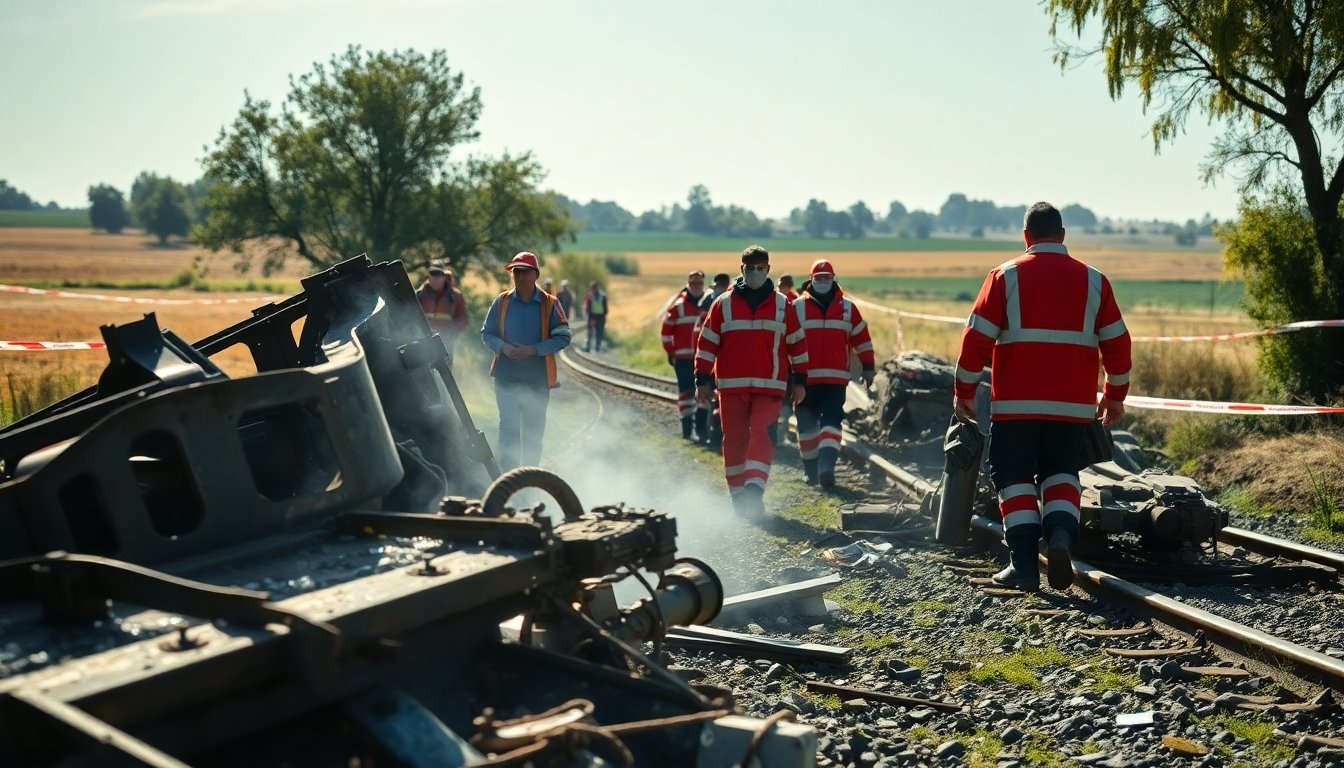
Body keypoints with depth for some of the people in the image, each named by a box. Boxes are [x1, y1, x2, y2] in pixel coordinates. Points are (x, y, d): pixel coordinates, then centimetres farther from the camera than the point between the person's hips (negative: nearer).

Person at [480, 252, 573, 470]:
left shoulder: (550, 304, -2)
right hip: (506, 376, 0)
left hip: (538, 378, 0)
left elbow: (562, 337, -4)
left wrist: (534, 350, -17)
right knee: (509, 427, -8)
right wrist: (502, 347, -13)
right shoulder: (501, 302, 3)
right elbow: (486, 332, 8)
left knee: (533, 430, 12)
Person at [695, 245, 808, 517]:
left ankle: (755, 490, -23)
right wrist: (702, 380, 2)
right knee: (734, 440, 5)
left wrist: (800, 380, 11)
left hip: (769, 386, -1)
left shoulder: (781, 305, 7)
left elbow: (797, 342, 13)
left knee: (761, 435, -16)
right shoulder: (723, 304, 5)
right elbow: (707, 342, 6)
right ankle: (738, 495, 16)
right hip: (732, 385, 1)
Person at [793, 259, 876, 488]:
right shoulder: (797, 307, 3)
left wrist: (868, 367, 12)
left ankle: (827, 465, -19)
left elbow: (862, 339, 14)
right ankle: (811, 468, 18)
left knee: (831, 421, -11)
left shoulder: (847, 308, 9)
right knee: (807, 424, 6)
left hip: (836, 378, 0)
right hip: (805, 377, 0)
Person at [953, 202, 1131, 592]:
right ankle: (1061, 534, -9)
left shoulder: (1006, 276, -1)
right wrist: (1115, 396, 20)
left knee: (1015, 477, 9)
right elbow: (1117, 342, 9)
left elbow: (976, 337, -4)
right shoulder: (1093, 280, 6)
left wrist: (963, 392, 5)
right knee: (1061, 472, 17)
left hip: (1016, 403, -2)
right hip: (1074, 405, 2)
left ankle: (1023, 564, 1)